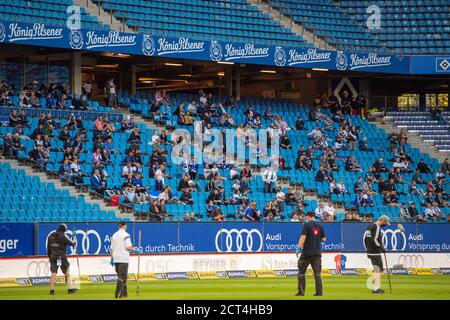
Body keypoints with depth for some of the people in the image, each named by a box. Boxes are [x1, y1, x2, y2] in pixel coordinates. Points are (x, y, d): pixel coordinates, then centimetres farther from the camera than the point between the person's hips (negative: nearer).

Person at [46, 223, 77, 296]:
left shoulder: (51, 236, 6)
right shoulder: (62, 236, -10)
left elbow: (48, 247, 12)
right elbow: (70, 243, -2)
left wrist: (49, 256, 20)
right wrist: (74, 242, 21)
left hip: (53, 257, 4)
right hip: (62, 257, -4)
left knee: (53, 273, 1)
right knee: (67, 273, 8)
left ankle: (52, 290, -5)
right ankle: (70, 288, 10)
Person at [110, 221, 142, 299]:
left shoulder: (114, 235, 12)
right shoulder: (126, 235, -9)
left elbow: (112, 248, 12)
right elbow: (128, 247, -16)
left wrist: (112, 259, 16)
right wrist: (136, 250, -1)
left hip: (116, 258, 7)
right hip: (123, 259, -7)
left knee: (121, 276, 17)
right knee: (122, 276, -8)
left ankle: (124, 293, 20)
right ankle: (118, 294, -16)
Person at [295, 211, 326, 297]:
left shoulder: (306, 225, -7)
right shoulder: (319, 226, 9)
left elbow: (303, 237, -16)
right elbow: (324, 239, 12)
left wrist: (298, 248, -15)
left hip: (307, 252, -5)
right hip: (317, 253, 5)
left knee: (301, 272, 5)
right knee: (317, 273, 5)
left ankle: (301, 291, 1)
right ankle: (319, 292, -1)